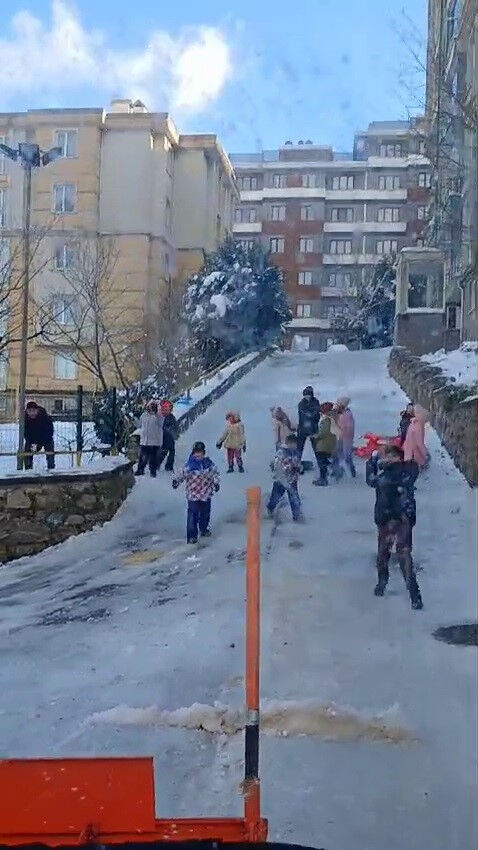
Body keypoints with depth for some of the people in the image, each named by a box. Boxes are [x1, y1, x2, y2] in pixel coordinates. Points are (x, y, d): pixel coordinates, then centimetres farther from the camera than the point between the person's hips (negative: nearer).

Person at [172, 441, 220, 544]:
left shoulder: (209, 463, 0)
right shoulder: (190, 464, -9)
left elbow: (214, 473, 9)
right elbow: (182, 474, -8)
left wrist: (216, 483, 3)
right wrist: (176, 480, -22)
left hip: (206, 494, 4)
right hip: (193, 494, -4)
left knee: (205, 513, 17)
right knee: (193, 514, -7)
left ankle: (204, 529, 39)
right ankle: (191, 535, -2)